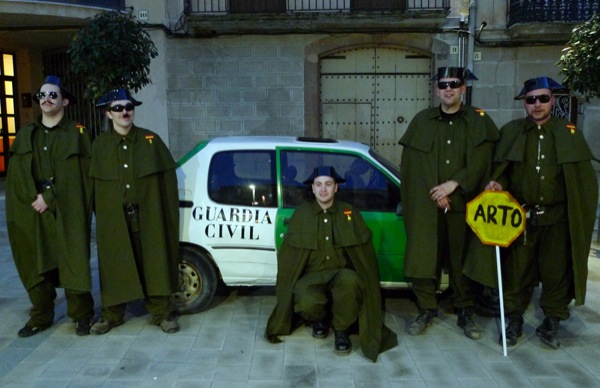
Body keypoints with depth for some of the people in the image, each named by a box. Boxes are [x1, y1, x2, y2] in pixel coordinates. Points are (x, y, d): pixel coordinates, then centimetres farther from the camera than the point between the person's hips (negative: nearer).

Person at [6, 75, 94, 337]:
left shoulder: (78, 134, 2)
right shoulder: (25, 136, 13)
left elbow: (82, 175, -6)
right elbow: (16, 176, 6)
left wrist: (49, 198, -11)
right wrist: (34, 198, -10)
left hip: (67, 212, -4)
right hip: (31, 212, 4)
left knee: (73, 263, -2)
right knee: (35, 264, 8)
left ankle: (82, 315, 12)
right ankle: (41, 316, 22)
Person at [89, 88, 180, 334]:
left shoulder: (151, 140, 1)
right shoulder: (100, 145, 4)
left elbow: (168, 174, 2)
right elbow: (93, 182, 7)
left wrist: (168, 209, -1)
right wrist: (101, 212, 3)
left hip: (148, 217, -1)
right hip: (113, 219, 1)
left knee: (154, 264, 5)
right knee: (114, 267, 10)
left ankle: (161, 313, 17)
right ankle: (112, 315, 26)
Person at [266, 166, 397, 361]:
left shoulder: (349, 213, 2)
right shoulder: (301, 214, 1)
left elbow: (364, 252, 2)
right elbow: (288, 255, 3)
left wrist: (367, 282, -7)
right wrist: (288, 287, -1)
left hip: (341, 275, 0)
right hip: (310, 277, 0)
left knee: (349, 279, -37)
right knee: (307, 303, -34)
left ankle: (341, 330, -8)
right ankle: (320, 318, 8)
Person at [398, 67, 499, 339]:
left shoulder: (479, 122, 7)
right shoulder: (422, 121, 7)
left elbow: (480, 162, -2)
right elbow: (412, 165, 0)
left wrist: (453, 184, -14)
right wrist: (436, 193, -9)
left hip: (463, 202, 0)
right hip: (426, 203, 0)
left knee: (462, 258, 6)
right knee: (423, 256, 0)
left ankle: (465, 312, 20)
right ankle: (426, 310, 15)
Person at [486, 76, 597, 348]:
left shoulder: (569, 134, 2)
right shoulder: (510, 132, 3)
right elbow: (501, 171, 7)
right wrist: (498, 183, -15)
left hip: (557, 219, 0)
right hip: (520, 218, 0)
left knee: (556, 273, 9)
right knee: (517, 272, 7)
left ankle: (551, 323, 27)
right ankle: (514, 321, 24)